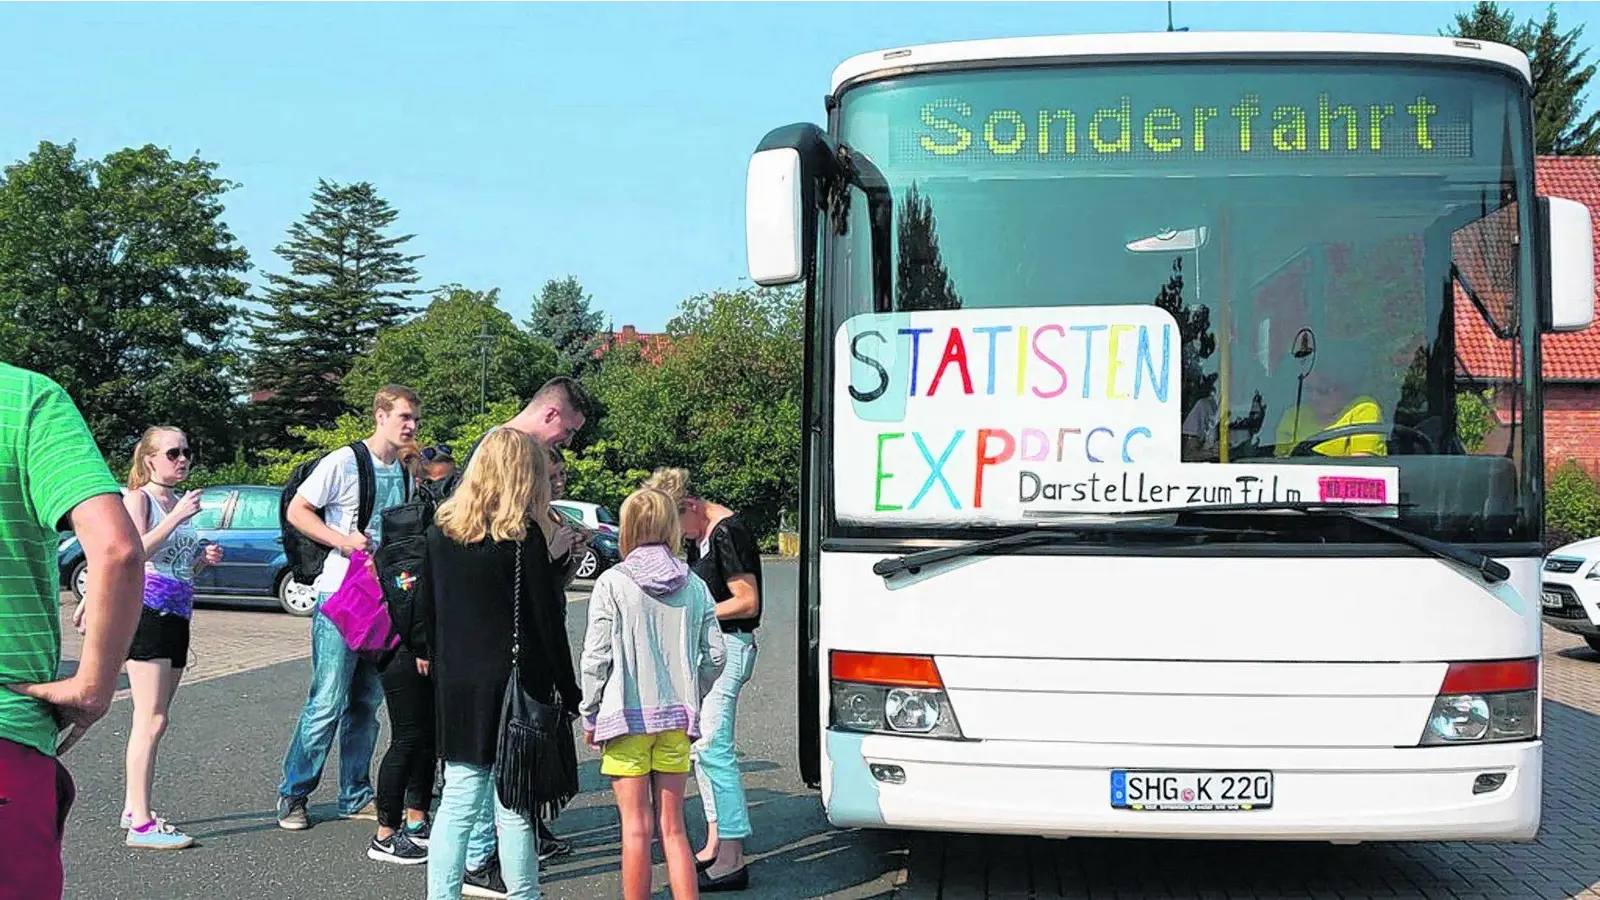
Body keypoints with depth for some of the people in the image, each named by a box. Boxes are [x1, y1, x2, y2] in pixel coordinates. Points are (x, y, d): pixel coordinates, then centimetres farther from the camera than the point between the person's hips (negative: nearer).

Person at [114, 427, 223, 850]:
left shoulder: (181, 502, 19)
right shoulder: (137, 498, -4)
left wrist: (205, 558, 8)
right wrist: (177, 517, -22)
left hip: (177, 617, 8)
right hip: (146, 612, -8)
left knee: (154, 720, 12)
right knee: (151, 720, -13)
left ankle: (134, 807, 20)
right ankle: (141, 824, -13)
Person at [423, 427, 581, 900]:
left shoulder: (441, 528, 5)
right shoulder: (523, 534, -11)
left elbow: (428, 608, 12)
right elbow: (547, 620, -9)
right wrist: (571, 694, -3)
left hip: (455, 685, 5)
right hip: (512, 684, -5)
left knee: (459, 800, 9)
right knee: (513, 807, 2)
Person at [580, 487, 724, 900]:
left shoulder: (612, 583, -8)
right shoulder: (694, 586, 3)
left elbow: (596, 658, -8)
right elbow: (714, 656, 4)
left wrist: (589, 716, 3)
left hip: (626, 716, -3)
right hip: (676, 717, 4)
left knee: (636, 827, 3)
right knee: (673, 827, 11)